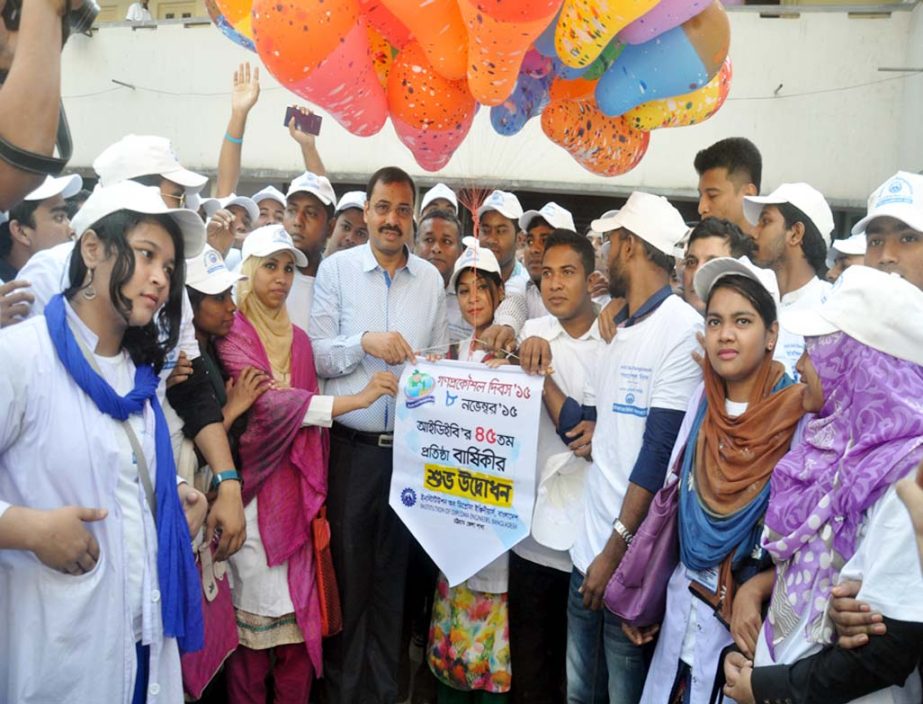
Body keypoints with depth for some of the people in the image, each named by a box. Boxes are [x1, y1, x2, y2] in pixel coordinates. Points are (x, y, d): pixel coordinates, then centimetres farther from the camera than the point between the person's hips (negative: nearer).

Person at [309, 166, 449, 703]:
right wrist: (365, 342, -20)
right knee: (346, 569, 7)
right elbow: (316, 356, -5)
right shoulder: (336, 269, -1)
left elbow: (439, 359, 10)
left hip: (410, 446, 2)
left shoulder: (431, 278, 6)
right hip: (351, 444, -2)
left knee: (394, 575, 13)